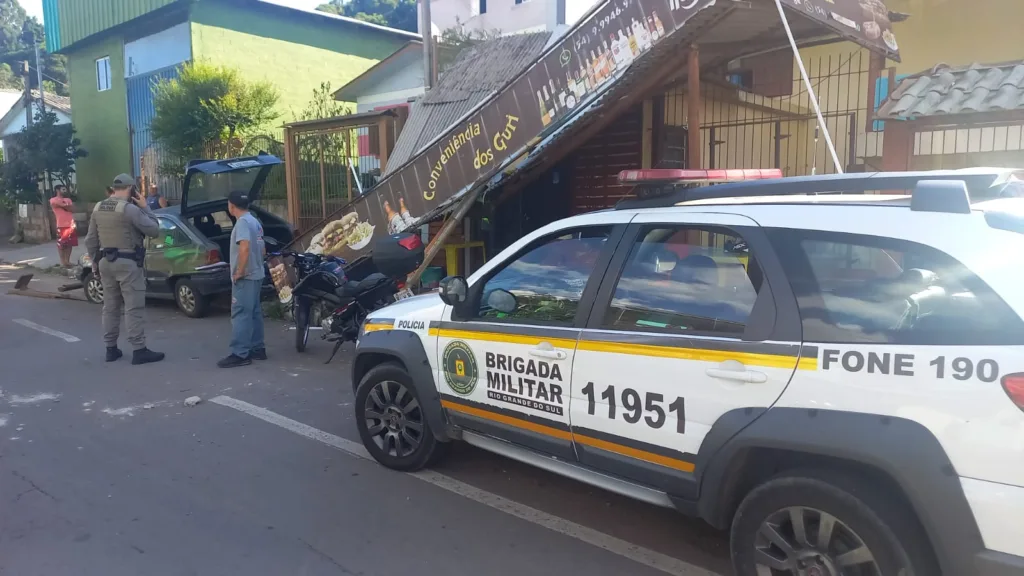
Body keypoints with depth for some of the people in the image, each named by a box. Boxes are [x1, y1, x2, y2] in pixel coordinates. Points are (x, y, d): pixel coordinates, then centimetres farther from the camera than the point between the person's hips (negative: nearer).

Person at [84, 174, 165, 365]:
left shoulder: (98, 209, 9)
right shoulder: (130, 208, -14)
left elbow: (90, 241, 12)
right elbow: (154, 231, -10)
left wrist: (96, 264, 21)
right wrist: (144, 207, -1)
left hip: (106, 262, 7)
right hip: (127, 263, -7)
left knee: (110, 307, 14)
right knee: (133, 308, -4)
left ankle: (111, 349, 20)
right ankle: (139, 350, -3)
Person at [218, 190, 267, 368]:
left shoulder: (242, 222, -15)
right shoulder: (255, 221, 15)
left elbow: (245, 248, -28)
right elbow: (262, 250, 20)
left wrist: (239, 272, -22)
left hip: (245, 277, -10)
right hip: (256, 275, 10)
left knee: (240, 315, -9)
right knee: (254, 313, 13)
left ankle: (239, 354, -9)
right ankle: (257, 349, 18)